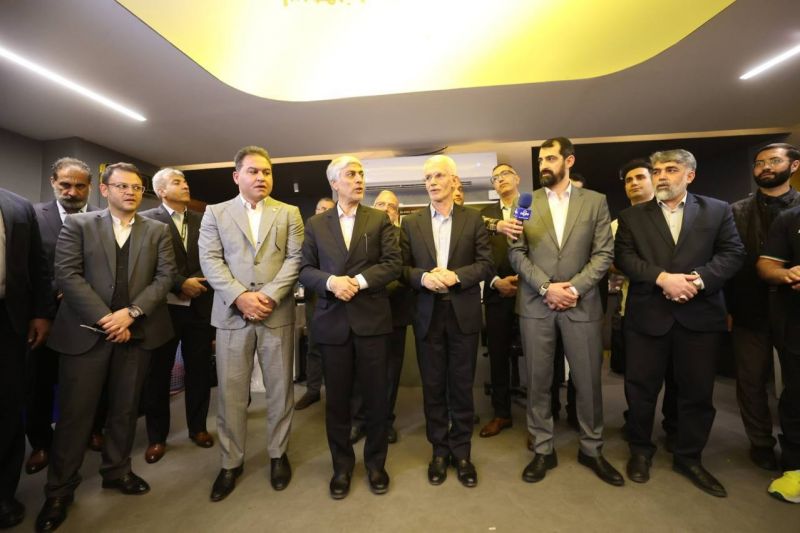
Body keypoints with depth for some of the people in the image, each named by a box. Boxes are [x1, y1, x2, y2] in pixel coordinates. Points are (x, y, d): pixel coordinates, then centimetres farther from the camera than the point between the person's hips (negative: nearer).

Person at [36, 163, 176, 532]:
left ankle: (117, 471, 30)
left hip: (138, 331, 2)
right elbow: (67, 275, -6)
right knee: (75, 411, 5)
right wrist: (105, 318, -14)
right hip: (86, 330, -1)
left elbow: (165, 276, -1)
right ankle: (60, 489, 23)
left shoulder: (157, 231, 7)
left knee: (126, 408, 13)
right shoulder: (78, 225, 3)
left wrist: (131, 313, -12)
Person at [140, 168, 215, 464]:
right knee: (158, 373, 10)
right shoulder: (146, 220, -2)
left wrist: (201, 285, -5)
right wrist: (180, 284, -16)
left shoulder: (202, 221, 8)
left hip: (200, 307, 3)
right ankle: (157, 436, 28)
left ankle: (198, 427, 30)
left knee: (199, 371, 12)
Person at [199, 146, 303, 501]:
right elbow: (210, 260, -1)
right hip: (232, 313, 0)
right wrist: (240, 296, -14)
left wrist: (269, 296, -14)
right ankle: (231, 462, 26)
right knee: (230, 392, 7)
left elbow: (295, 259, -2)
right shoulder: (215, 213, 9)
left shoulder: (289, 213, 8)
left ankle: (278, 455, 29)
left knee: (280, 389, 9)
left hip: (277, 313, 0)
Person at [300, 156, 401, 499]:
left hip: (371, 318, -1)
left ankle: (375, 462, 31)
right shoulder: (316, 224, 9)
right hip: (332, 320, 1)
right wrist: (330, 281, -15)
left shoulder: (380, 220, 6)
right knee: (337, 398, 12)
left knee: (375, 395, 9)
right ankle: (342, 466, 32)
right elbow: (304, 269, 4)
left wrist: (358, 281, -16)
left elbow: (393, 263, -4)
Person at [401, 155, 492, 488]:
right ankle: (439, 451, 29)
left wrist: (455, 276, -18)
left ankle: (462, 452, 29)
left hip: (463, 313, -1)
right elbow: (402, 268, 2)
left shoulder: (473, 219, 3)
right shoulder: (411, 222, 5)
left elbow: (485, 264, -2)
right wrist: (423, 277, -18)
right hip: (427, 314, 1)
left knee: (462, 386, 10)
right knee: (433, 387, 11)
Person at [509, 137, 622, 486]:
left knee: (588, 381, 10)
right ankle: (543, 450, 24)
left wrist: (574, 287, -13)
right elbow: (516, 253, 0)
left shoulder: (595, 201, 6)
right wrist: (546, 287, -11)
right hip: (536, 304, 0)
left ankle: (591, 449, 32)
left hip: (582, 304, 0)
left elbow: (604, 254, 0)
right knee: (538, 380, 7)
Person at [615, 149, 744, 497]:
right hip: (647, 314, -1)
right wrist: (663, 278, -18)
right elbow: (623, 257, -4)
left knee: (698, 391, 11)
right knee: (641, 389, 8)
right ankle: (640, 450, 28)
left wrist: (698, 279, -17)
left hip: (700, 315, 1)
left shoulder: (717, 211, 8)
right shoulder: (632, 216, 6)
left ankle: (689, 458, 32)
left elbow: (733, 254, -1)